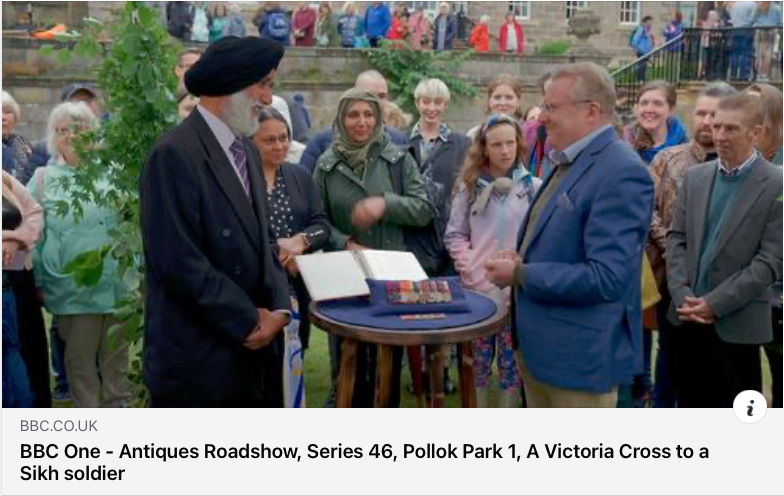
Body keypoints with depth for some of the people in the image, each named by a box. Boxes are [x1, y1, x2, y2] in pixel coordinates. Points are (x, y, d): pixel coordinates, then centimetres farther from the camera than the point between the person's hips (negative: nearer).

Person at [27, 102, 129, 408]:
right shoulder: (43, 180, 3)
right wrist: (39, 282, 1)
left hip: (118, 285, 1)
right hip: (72, 289, -1)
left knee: (116, 359, 12)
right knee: (80, 361, 7)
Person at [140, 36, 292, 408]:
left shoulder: (246, 150, 11)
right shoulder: (175, 154, -17)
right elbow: (178, 262, -22)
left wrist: (278, 308, -4)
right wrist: (249, 320, -13)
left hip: (251, 353, 8)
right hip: (196, 360, -8)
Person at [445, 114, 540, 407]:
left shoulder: (533, 187, 1)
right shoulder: (470, 186, 5)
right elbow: (454, 235, 6)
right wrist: (470, 268, -6)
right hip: (477, 289, 1)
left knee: (511, 361, 6)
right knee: (478, 361, 9)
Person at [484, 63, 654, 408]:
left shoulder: (622, 173, -21)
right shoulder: (568, 161, 10)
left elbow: (605, 277, -28)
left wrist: (520, 274, -19)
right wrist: (520, 259, 0)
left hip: (581, 355, -9)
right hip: (539, 346, 9)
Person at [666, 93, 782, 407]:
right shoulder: (695, 176, 8)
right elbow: (676, 239, 7)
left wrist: (714, 304, -16)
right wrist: (682, 296, -7)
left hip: (737, 322, -4)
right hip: (688, 316, 5)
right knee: (691, 404, 15)